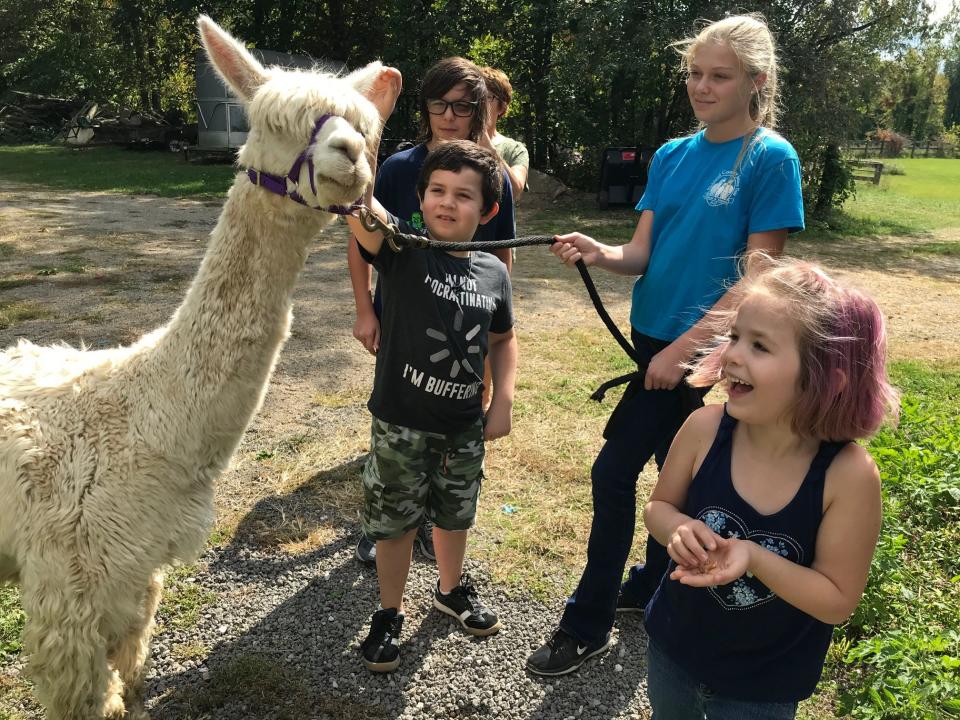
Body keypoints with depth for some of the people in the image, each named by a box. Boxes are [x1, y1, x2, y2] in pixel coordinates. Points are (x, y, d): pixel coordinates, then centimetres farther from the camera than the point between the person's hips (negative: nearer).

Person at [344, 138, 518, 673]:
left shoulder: (493, 273, -3)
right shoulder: (402, 248, -15)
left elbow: (503, 339, 13)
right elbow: (355, 194, -35)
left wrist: (504, 400, 2)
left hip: (465, 426, 4)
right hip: (401, 423, -3)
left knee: (455, 514, 23)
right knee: (397, 522, 12)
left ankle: (452, 589, 50)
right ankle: (390, 614, 36)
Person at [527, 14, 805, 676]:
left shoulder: (771, 159, -10)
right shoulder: (671, 156, 7)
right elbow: (643, 253, 3)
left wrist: (685, 347, -17)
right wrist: (599, 254, -19)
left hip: (708, 350, -6)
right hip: (656, 340, 6)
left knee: (614, 471, -5)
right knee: (672, 472, 18)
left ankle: (589, 623, 11)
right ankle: (651, 593, 36)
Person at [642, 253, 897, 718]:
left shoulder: (848, 474, -28)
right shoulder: (704, 429, -22)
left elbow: (838, 601, -19)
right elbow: (659, 507, -5)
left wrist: (755, 558, -35)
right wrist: (679, 529, -27)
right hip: (672, 645, 3)